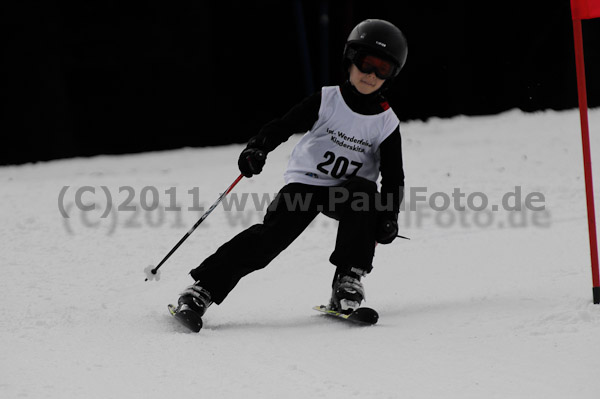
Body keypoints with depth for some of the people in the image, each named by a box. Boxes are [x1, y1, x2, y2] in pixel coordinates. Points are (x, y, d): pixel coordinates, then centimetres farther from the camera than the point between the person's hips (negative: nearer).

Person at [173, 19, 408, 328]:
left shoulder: (386, 123, -3)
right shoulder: (326, 102, -7)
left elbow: (394, 177, -1)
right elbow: (283, 126, -10)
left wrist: (390, 216, -16)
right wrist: (257, 148, -29)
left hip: (346, 192, 1)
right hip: (303, 184, -1)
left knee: (363, 193, -34)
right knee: (272, 235, -23)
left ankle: (348, 279, -26)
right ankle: (204, 286, -23)